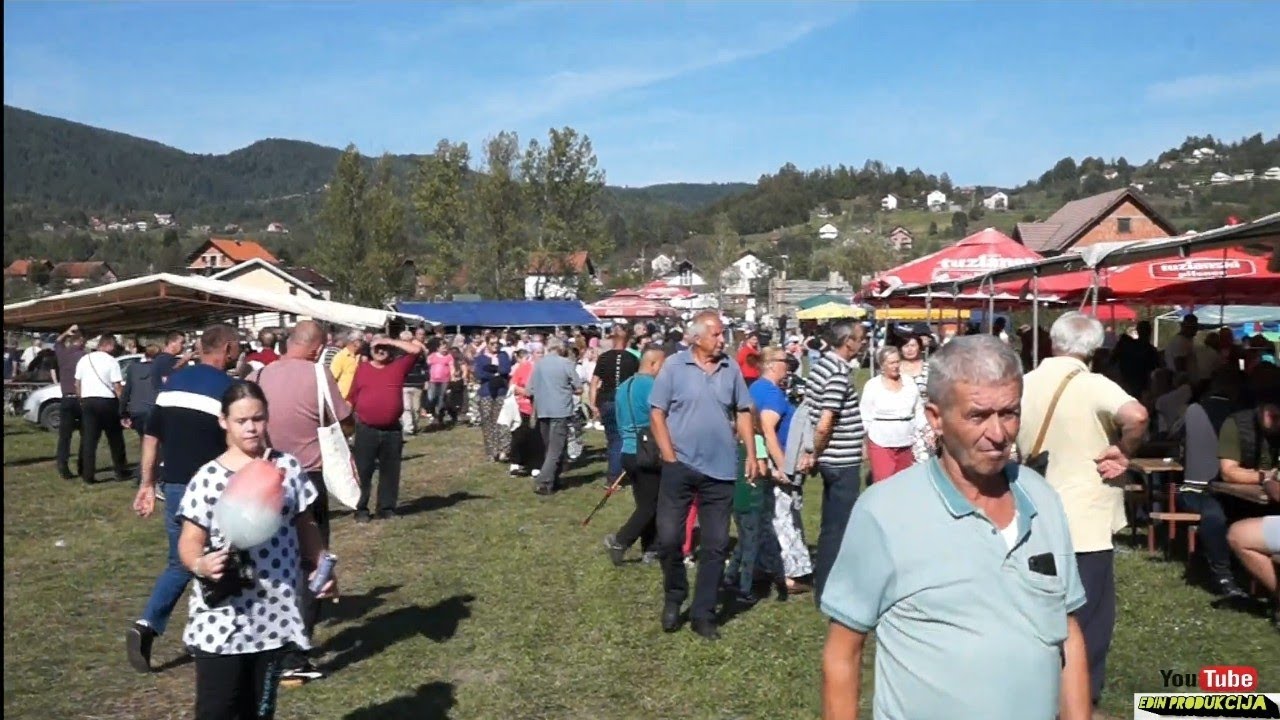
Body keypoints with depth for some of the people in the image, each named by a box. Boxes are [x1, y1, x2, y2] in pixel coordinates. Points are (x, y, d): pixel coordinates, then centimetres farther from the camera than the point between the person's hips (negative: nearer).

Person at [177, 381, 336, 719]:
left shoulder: (288, 467, 1)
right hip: (223, 619, -3)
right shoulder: (209, 478, -9)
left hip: (276, 613, 3)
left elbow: (305, 526, 11)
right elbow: (190, 541, -9)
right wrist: (199, 565, -29)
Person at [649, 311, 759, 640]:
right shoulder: (674, 366, -6)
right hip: (681, 466, -3)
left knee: (715, 545, 7)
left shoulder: (731, 368, 3)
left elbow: (743, 413, 10)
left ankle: (703, 614, 20)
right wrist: (669, 457, -9)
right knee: (668, 537, 1)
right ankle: (674, 597, 28)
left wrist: (751, 455, 2)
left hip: (720, 469, 3)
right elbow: (657, 413, -4)